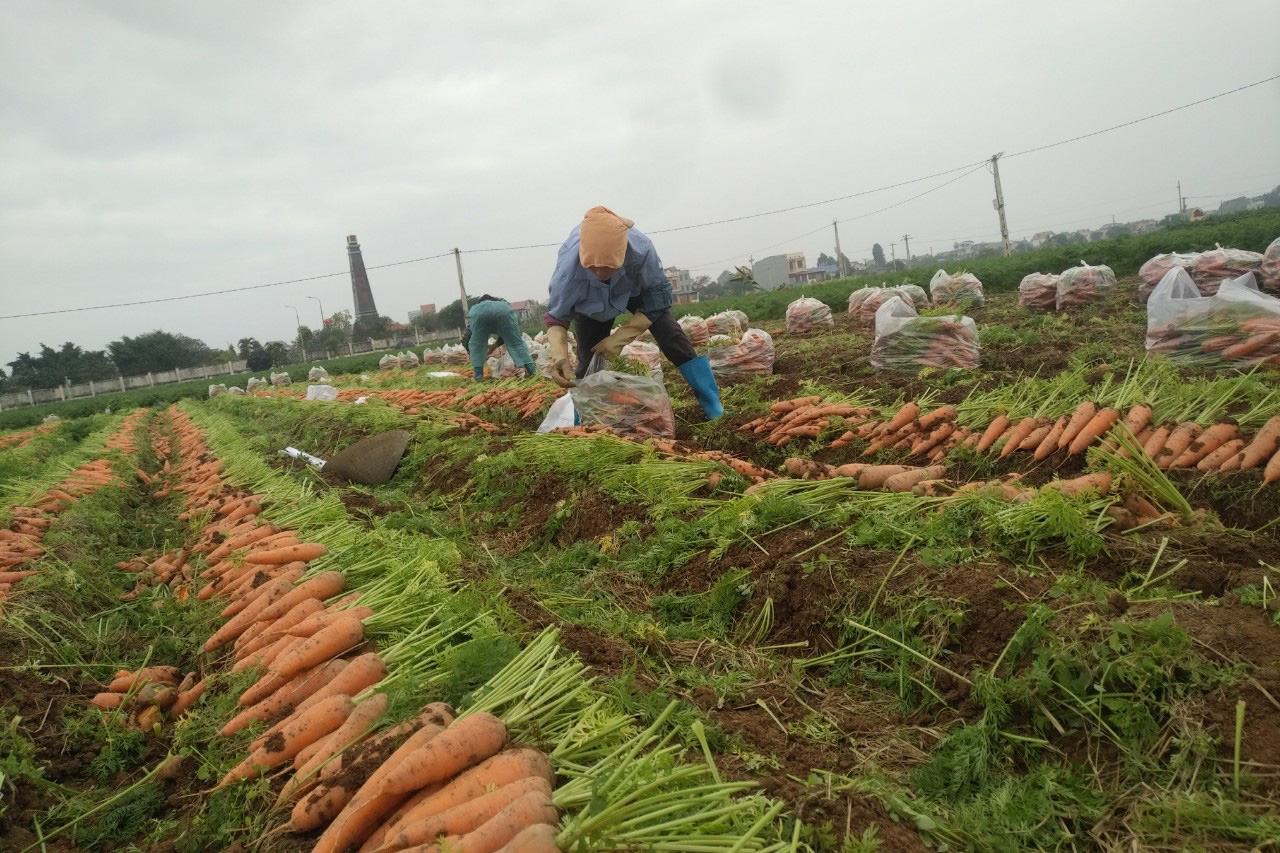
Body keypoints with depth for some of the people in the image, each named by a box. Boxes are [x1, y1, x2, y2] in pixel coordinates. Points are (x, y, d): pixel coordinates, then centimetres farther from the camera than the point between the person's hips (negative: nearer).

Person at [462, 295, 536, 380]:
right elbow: (508, 336, 44)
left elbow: (466, 338, 41)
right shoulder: (504, 303, 48)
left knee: (476, 344, 22)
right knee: (517, 343, 15)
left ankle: (478, 376, 18)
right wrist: (494, 346, 55)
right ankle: (533, 372, 13)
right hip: (503, 309, 1)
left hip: (479, 310, -1)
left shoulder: (474, 307, 44)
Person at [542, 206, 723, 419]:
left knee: (672, 337, -14)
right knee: (589, 362, -8)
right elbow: (556, 318, -27)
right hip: (590, 302, 0)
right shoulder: (568, 267, -43)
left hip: (635, 288, 0)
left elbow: (658, 296, -27)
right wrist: (559, 354, -48)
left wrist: (621, 337, -33)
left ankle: (713, 405, -4)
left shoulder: (641, 248, -43)